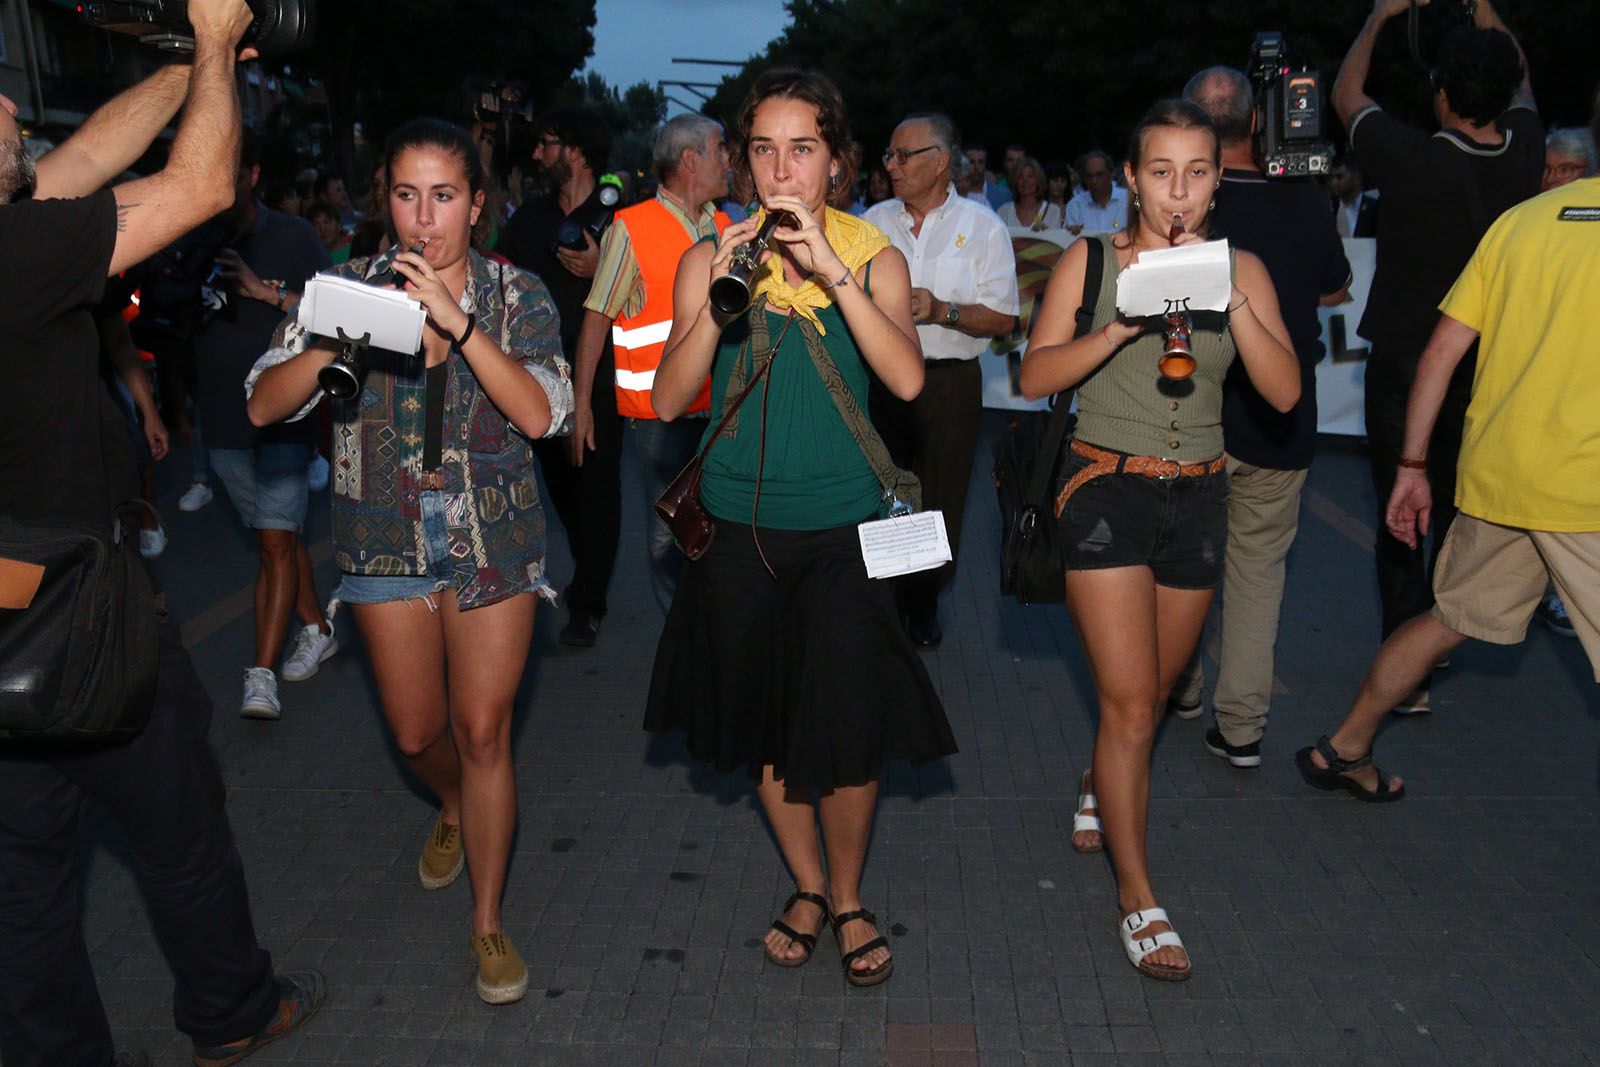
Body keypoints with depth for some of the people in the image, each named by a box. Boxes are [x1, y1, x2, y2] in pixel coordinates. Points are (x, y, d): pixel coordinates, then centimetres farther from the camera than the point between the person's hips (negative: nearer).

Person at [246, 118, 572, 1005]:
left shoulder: (516, 296, -4)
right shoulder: (351, 286, -2)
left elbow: (540, 414, -20)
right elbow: (264, 404, -9)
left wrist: (457, 321, -28)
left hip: (493, 538, -2)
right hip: (386, 538, 2)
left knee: (482, 730, -1)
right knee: (416, 733, 12)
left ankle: (488, 922, 17)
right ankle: (456, 809, 49)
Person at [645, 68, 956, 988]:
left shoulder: (874, 257, 1)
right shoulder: (711, 259, 3)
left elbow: (907, 379, -16)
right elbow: (670, 399, -7)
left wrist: (833, 268, -22)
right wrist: (721, 296, -19)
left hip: (844, 526, -1)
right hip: (742, 529, 2)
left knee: (849, 728, -4)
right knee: (767, 723, 13)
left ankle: (849, 896, 24)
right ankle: (808, 886, 36)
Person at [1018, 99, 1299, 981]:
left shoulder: (1240, 269, 4)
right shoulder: (1091, 261, -2)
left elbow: (1285, 392, -6)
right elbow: (1034, 376, -10)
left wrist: (1232, 302, -18)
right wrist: (1118, 330, -24)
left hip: (1198, 496, 4)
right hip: (1106, 488, -3)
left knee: (1150, 693, 16)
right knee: (1131, 701, -6)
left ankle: (1099, 788, 49)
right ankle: (1137, 897, 7)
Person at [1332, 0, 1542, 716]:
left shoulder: (1411, 159, -21)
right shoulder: (1525, 154, -8)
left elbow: (1345, 95, -1)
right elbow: (1521, 81, 17)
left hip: (1403, 365, -4)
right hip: (1483, 367, 5)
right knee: (1459, 511, 20)